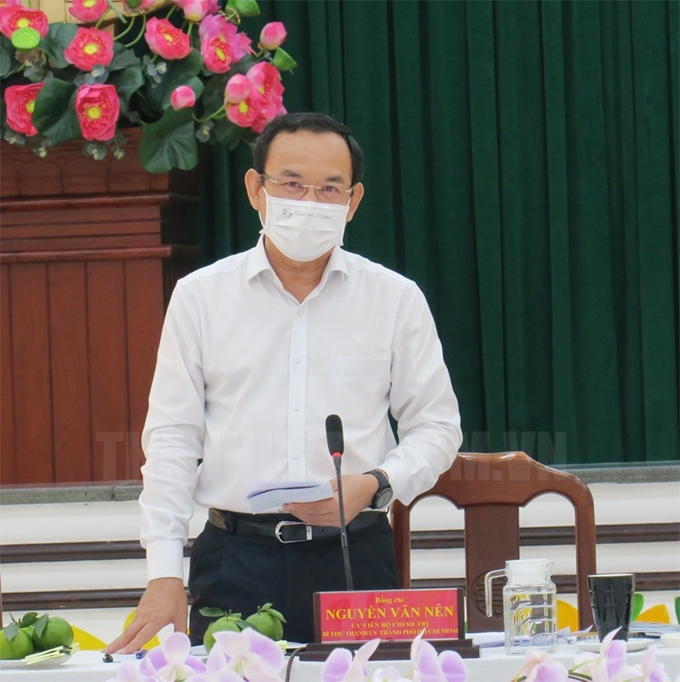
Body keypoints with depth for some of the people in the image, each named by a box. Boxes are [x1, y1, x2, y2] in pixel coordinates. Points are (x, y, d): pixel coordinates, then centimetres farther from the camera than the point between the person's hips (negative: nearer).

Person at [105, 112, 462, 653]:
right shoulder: (201, 297, 8)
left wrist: (373, 485, -9)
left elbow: (437, 427, 11)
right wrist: (165, 575, -2)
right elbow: (171, 440, 7)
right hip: (235, 562, 0)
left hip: (356, 558, 0)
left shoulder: (396, 299, 8)